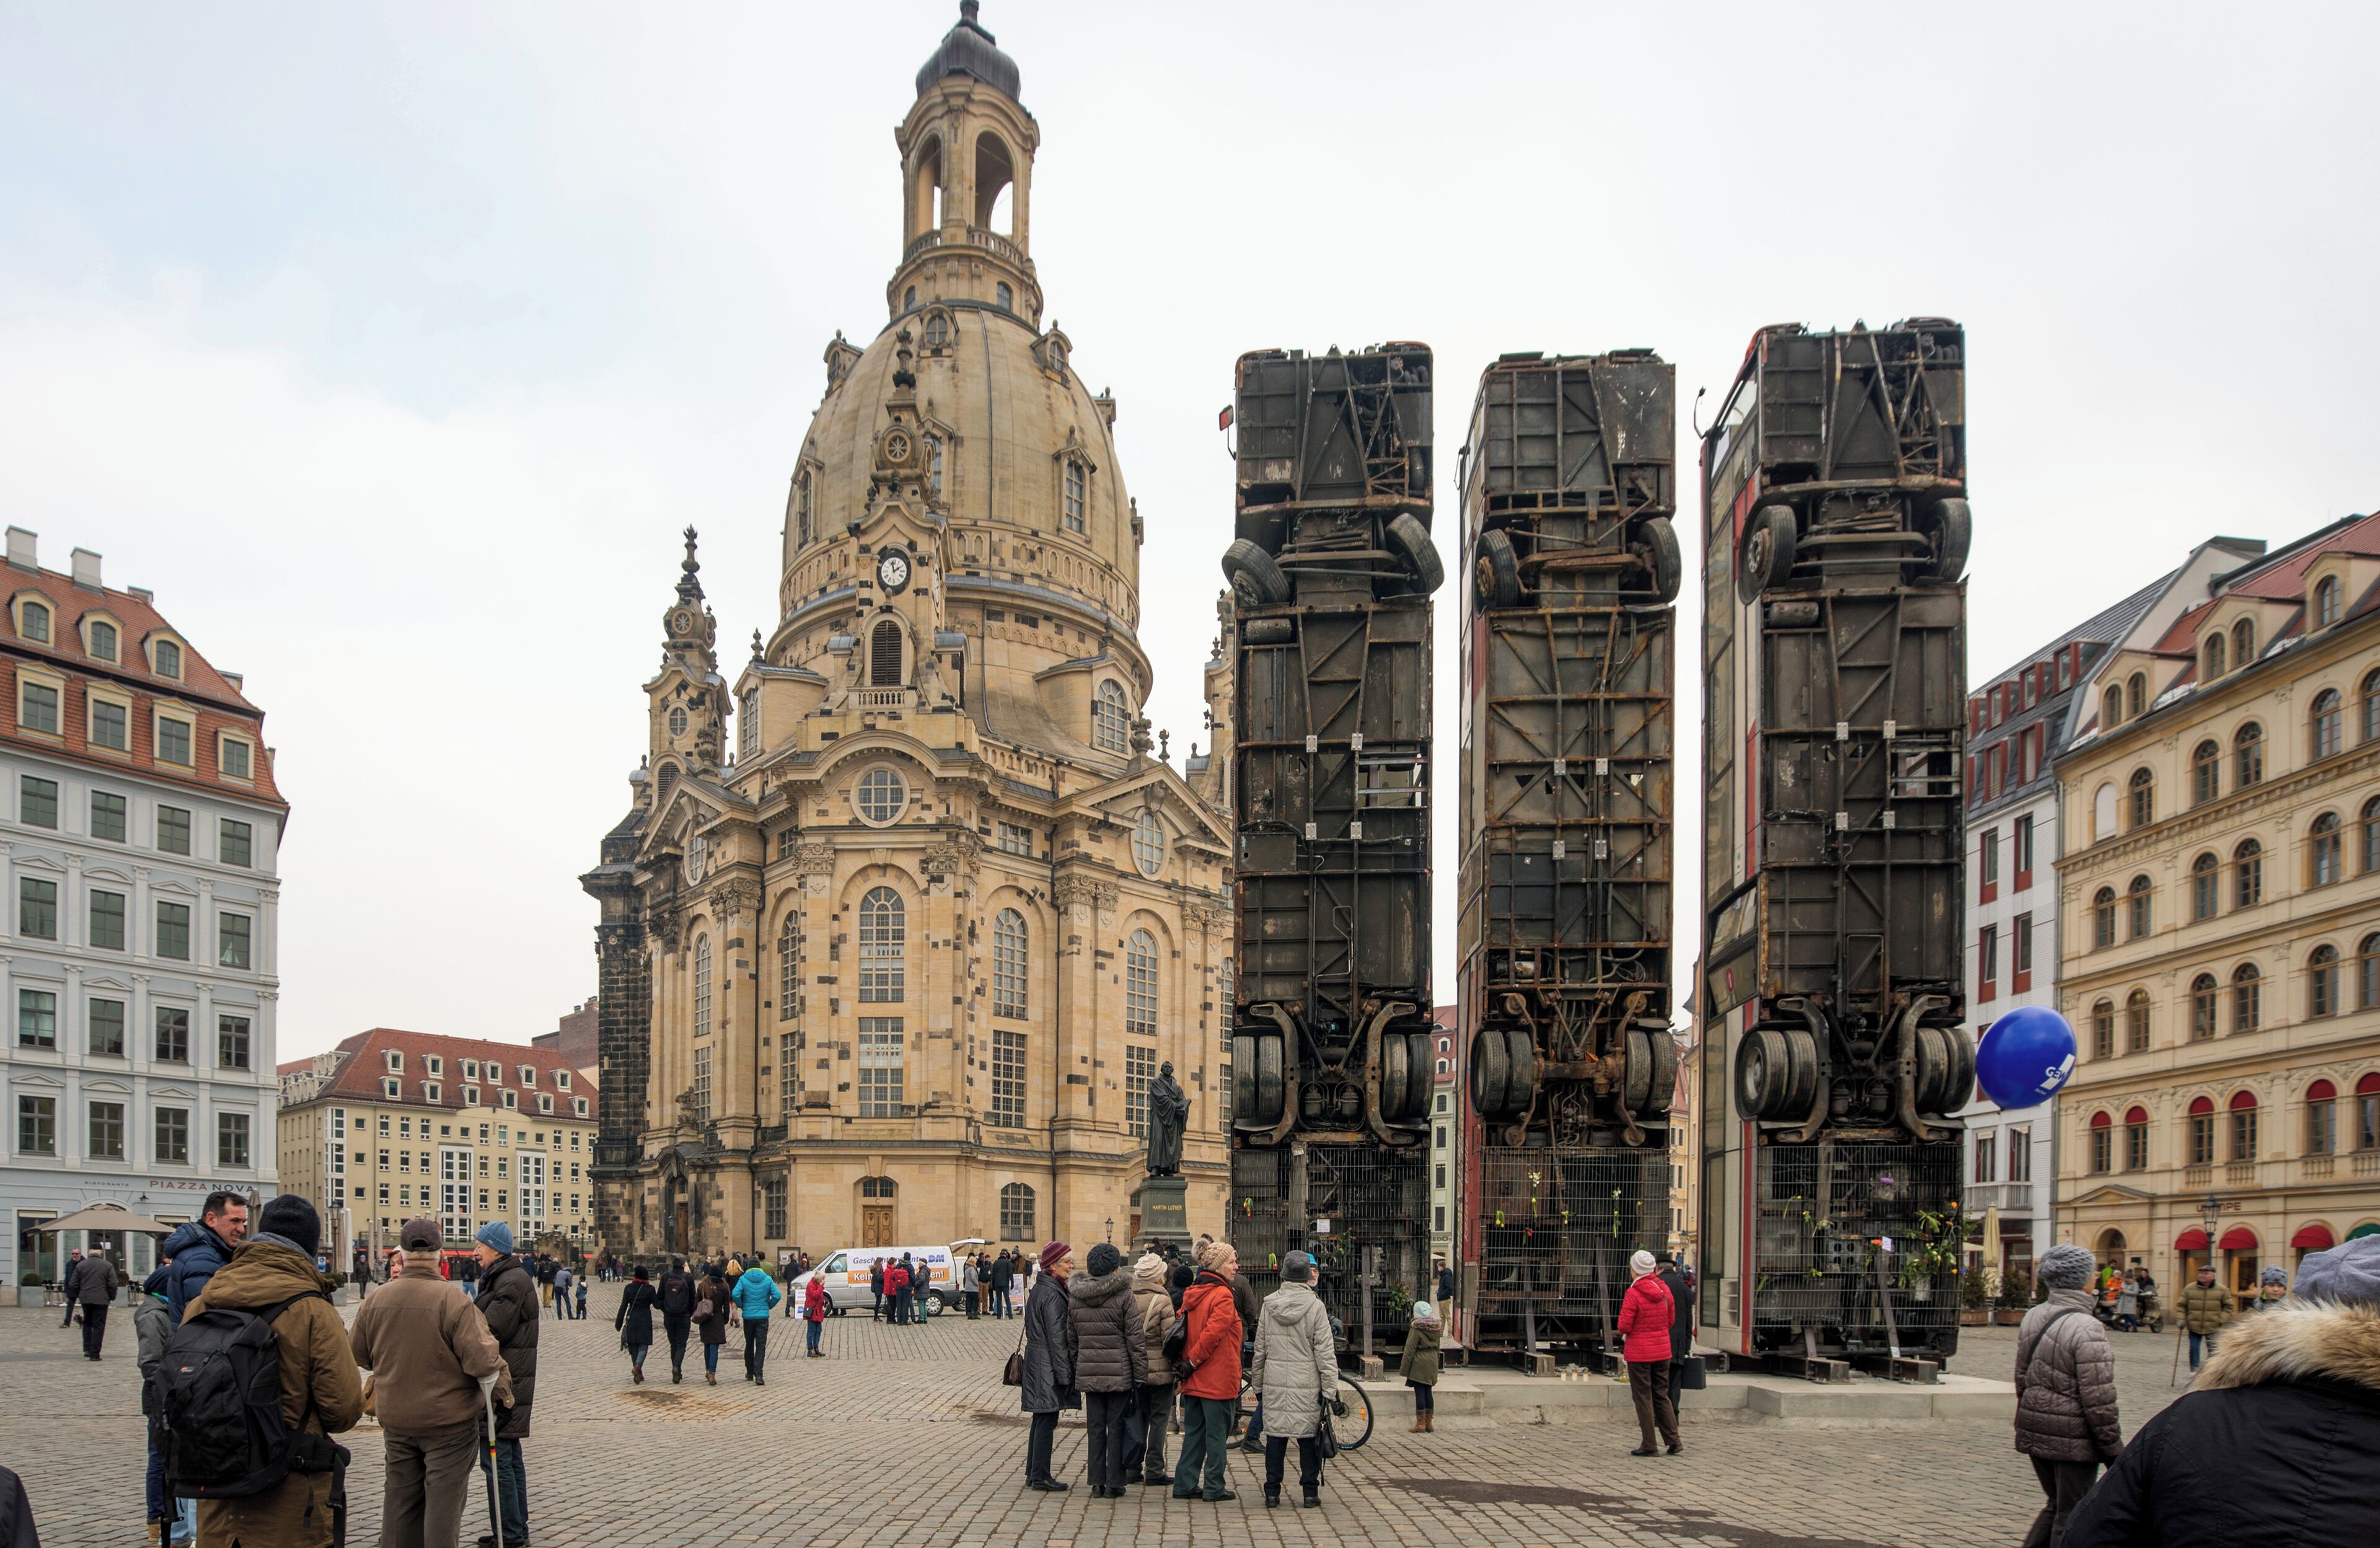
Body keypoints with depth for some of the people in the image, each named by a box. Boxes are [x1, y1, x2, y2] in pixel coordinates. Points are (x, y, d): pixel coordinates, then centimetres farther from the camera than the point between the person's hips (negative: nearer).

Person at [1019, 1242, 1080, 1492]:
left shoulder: (1038, 1290, 13)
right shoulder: (1053, 1295, -17)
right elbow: (1058, 1338, -19)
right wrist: (1065, 1375, -17)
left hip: (1036, 1364, 10)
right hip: (1049, 1367, -10)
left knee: (1041, 1420, 15)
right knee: (1047, 1421, -3)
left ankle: (1033, 1474, 21)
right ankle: (1040, 1475, 1)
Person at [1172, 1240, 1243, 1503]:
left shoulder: (1192, 1293, 11)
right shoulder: (1222, 1295, -15)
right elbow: (1213, 1333, -22)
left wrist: (1186, 1365, 12)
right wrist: (1192, 1363, -13)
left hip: (1195, 1380, 8)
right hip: (1218, 1378, -8)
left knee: (1194, 1432, 14)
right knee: (1217, 1433, 1)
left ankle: (1185, 1484, 16)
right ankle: (1214, 1488, 5)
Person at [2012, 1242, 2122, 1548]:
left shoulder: (2032, 1318, 6)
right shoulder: (2088, 1330, -19)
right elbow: (2098, 1400, -19)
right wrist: (2114, 1451, -10)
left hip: (2035, 1431, 7)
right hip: (2074, 1440, -7)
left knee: (2057, 1506, 21)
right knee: (2072, 1519, 5)